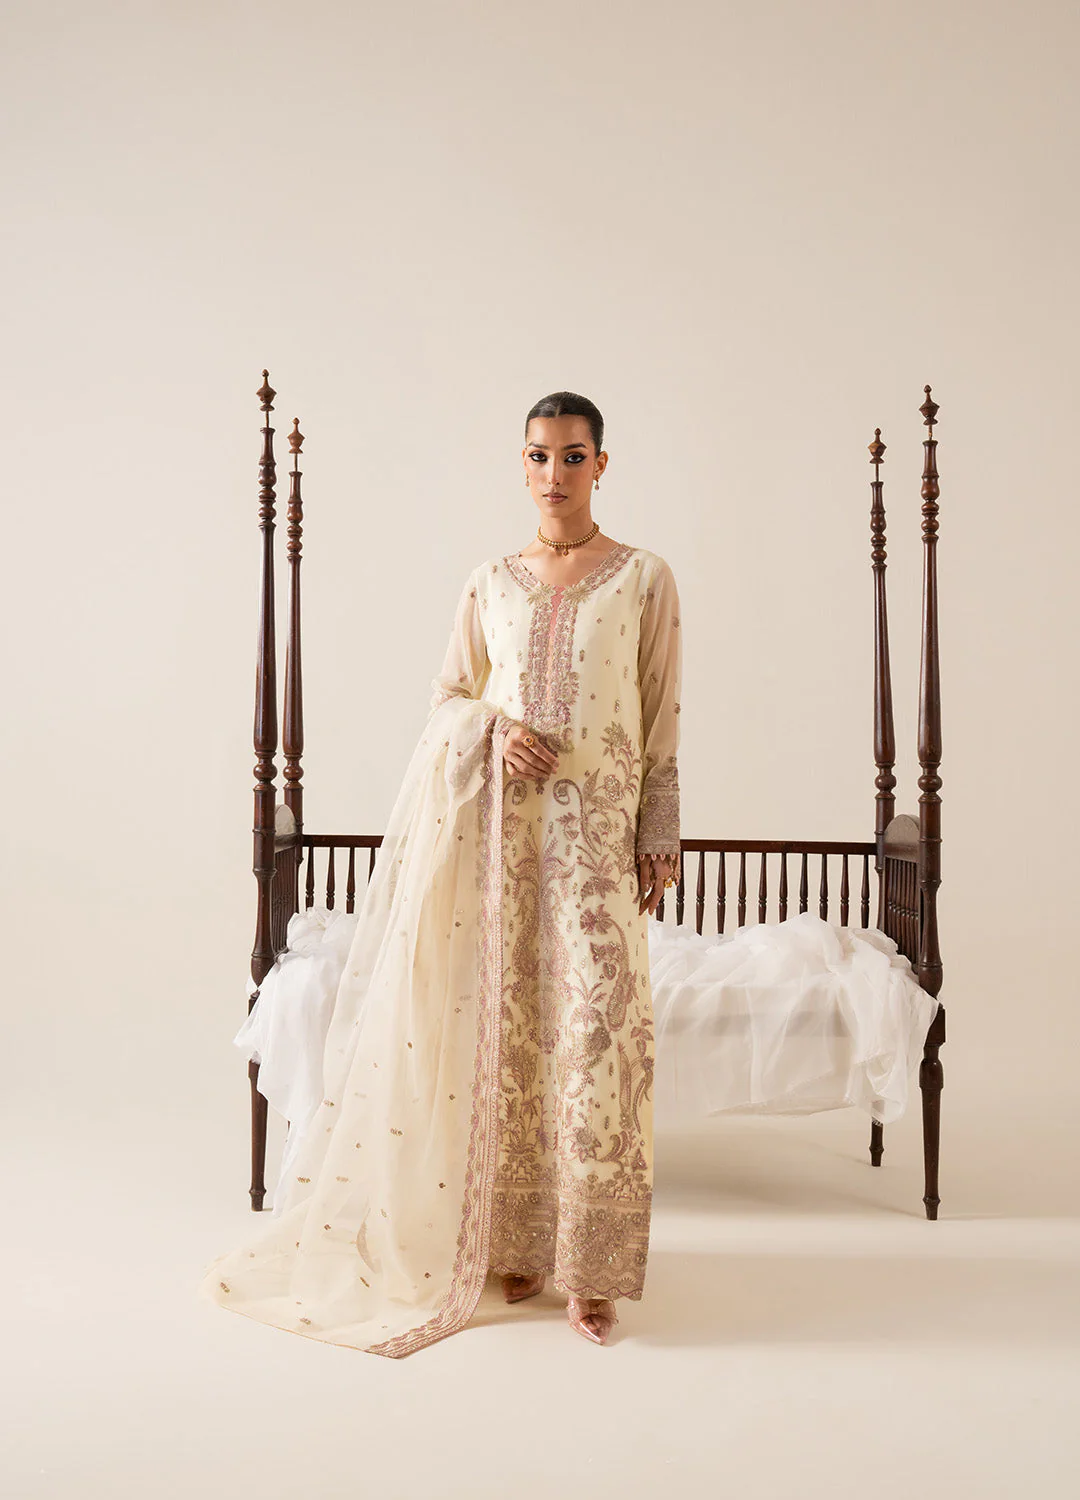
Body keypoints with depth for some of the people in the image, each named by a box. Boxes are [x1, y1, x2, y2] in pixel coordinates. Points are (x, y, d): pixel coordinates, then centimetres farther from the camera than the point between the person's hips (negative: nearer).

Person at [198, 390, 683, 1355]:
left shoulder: (644, 578, 4)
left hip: (595, 821, -2)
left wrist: (660, 837, 0)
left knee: (598, 1017, -7)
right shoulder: (491, 583, 10)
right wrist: (495, 728, -7)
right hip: (496, 814, 2)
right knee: (506, 1017, 4)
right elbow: (447, 694, 15)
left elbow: (662, 724, 4)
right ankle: (521, 1239, 19)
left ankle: (591, 1268, 5)